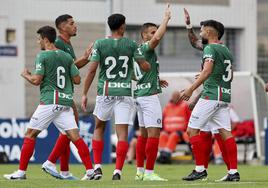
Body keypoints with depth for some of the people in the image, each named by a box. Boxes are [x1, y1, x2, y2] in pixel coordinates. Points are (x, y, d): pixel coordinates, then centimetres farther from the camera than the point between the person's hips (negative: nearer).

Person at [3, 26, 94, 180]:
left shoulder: (42, 56, -5)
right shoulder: (67, 57, 12)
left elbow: (37, 80, -11)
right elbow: (77, 79, 10)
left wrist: (26, 75, 9)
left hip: (49, 101, -5)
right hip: (66, 102, 5)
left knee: (30, 134, 3)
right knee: (75, 136, 0)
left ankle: (21, 172, 2)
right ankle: (90, 170, -9)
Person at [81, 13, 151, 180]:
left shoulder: (100, 44, -2)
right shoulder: (131, 45, 0)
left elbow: (92, 70, -6)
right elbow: (146, 67, 2)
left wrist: (85, 94, -1)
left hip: (105, 92, 1)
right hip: (124, 92, -1)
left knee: (99, 128, 19)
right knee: (122, 133, -1)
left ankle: (97, 167, 11)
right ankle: (118, 171, -10)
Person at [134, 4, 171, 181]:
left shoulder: (138, 50, 15)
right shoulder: (146, 48, -11)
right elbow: (157, 38, -31)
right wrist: (166, 18, -22)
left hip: (140, 94, 10)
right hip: (149, 95, -10)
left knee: (143, 133, 13)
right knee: (154, 133, -9)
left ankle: (140, 171, 16)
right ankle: (149, 173, -11)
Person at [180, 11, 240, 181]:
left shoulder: (210, 48, -9)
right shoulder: (226, 50, 18)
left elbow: (207, 71, -22)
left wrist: (191, 89, -25)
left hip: (211, 96, -9)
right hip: (225, 97, 9)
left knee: (192, 130, -3)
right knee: (225, 133, 4)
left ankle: (200, 169, -8)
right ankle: (234, 172, -2)